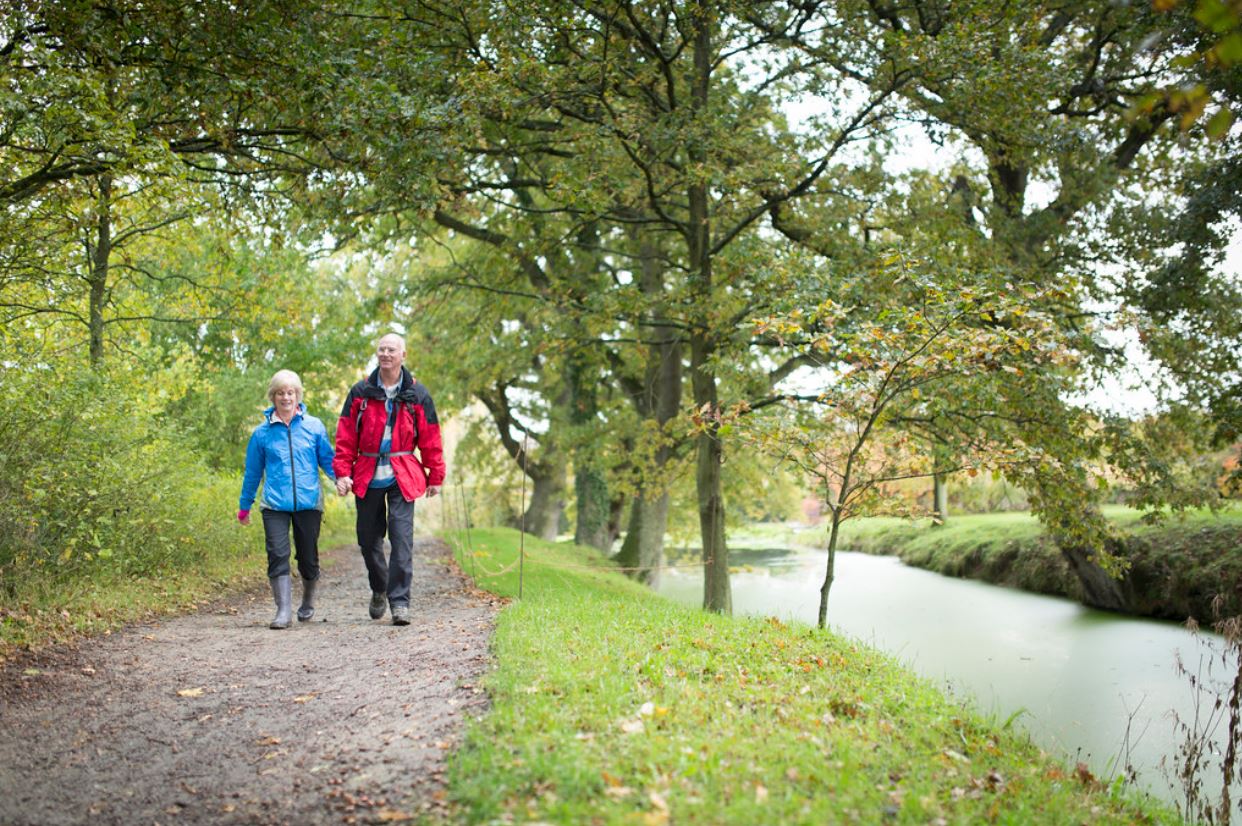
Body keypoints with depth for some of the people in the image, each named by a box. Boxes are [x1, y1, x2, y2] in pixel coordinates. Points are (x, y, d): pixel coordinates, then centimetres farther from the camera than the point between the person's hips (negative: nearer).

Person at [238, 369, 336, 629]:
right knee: (278, 556, -12)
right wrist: (244, 506, 19)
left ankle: (308, 603, 32)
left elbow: (327, 459, 8)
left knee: (308, 559, 9)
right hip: (275, 505, 0)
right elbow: (252, 472, 13)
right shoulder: (262, 432, 5)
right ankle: (283, 610, -7)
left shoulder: (314, 427, 3)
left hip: (308, 503, 0)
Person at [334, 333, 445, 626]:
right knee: (368, 538, 11)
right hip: (367, 477, 2)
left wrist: (435, 477, 6)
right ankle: (379, 590, 33)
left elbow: (430, 439, 6)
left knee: (401, 538, -9)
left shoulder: (417, 394, 2)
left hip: (402, 478, -2)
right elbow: (345, 436, 5)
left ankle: (400, 602, -3)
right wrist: (342, 472, -4)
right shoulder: (360, 392, 4)